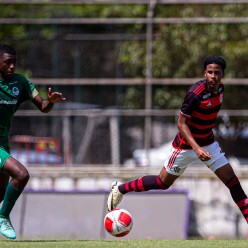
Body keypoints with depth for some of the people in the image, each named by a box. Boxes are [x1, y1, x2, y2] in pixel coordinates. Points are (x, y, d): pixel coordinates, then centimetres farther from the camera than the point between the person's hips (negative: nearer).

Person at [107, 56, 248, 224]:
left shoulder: (220, 88, -4)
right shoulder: (196, 93, -28)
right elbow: (181, 123, -25)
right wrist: (197, 148, -35)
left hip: (208, 144, 6)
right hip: (186, 145, -6)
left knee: (233, 182, -2)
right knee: (163, 183, 6)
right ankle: (120, 189, 23)